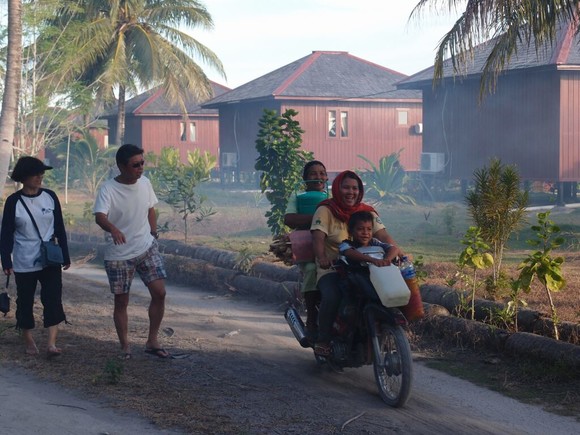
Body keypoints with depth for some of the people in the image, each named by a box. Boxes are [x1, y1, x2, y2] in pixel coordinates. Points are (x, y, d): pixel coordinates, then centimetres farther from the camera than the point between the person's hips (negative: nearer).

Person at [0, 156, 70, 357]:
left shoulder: (50, 197, 0)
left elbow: (60, 228, 7)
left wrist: (65, 256, 8)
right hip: (24, 263, -1)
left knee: (53, 300, -9)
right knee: (25, 301, 7)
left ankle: (51, 344, -13)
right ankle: (29, 342, 21)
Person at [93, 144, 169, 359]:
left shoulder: (145, 183, -1)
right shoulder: (108, 189, -18)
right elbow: (100, 217, -33)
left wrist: (153, 233, 9)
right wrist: (113, 229, -52)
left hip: (147, 248, 4)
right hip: (119, 255, -4)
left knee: (159, 292, -6)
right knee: (121, 302, 5)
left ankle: (152, 341, 7)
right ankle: (125, 346, 19)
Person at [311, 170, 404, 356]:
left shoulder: (367, 212, 12)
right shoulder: (325, 211, 1)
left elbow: (382, 234, -3)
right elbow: (318, 237, -13)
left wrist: (394, 249, -26)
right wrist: (322, 258, -34)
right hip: (332, 270, -4)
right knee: (332, 297, -35)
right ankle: (323, 340, -16)